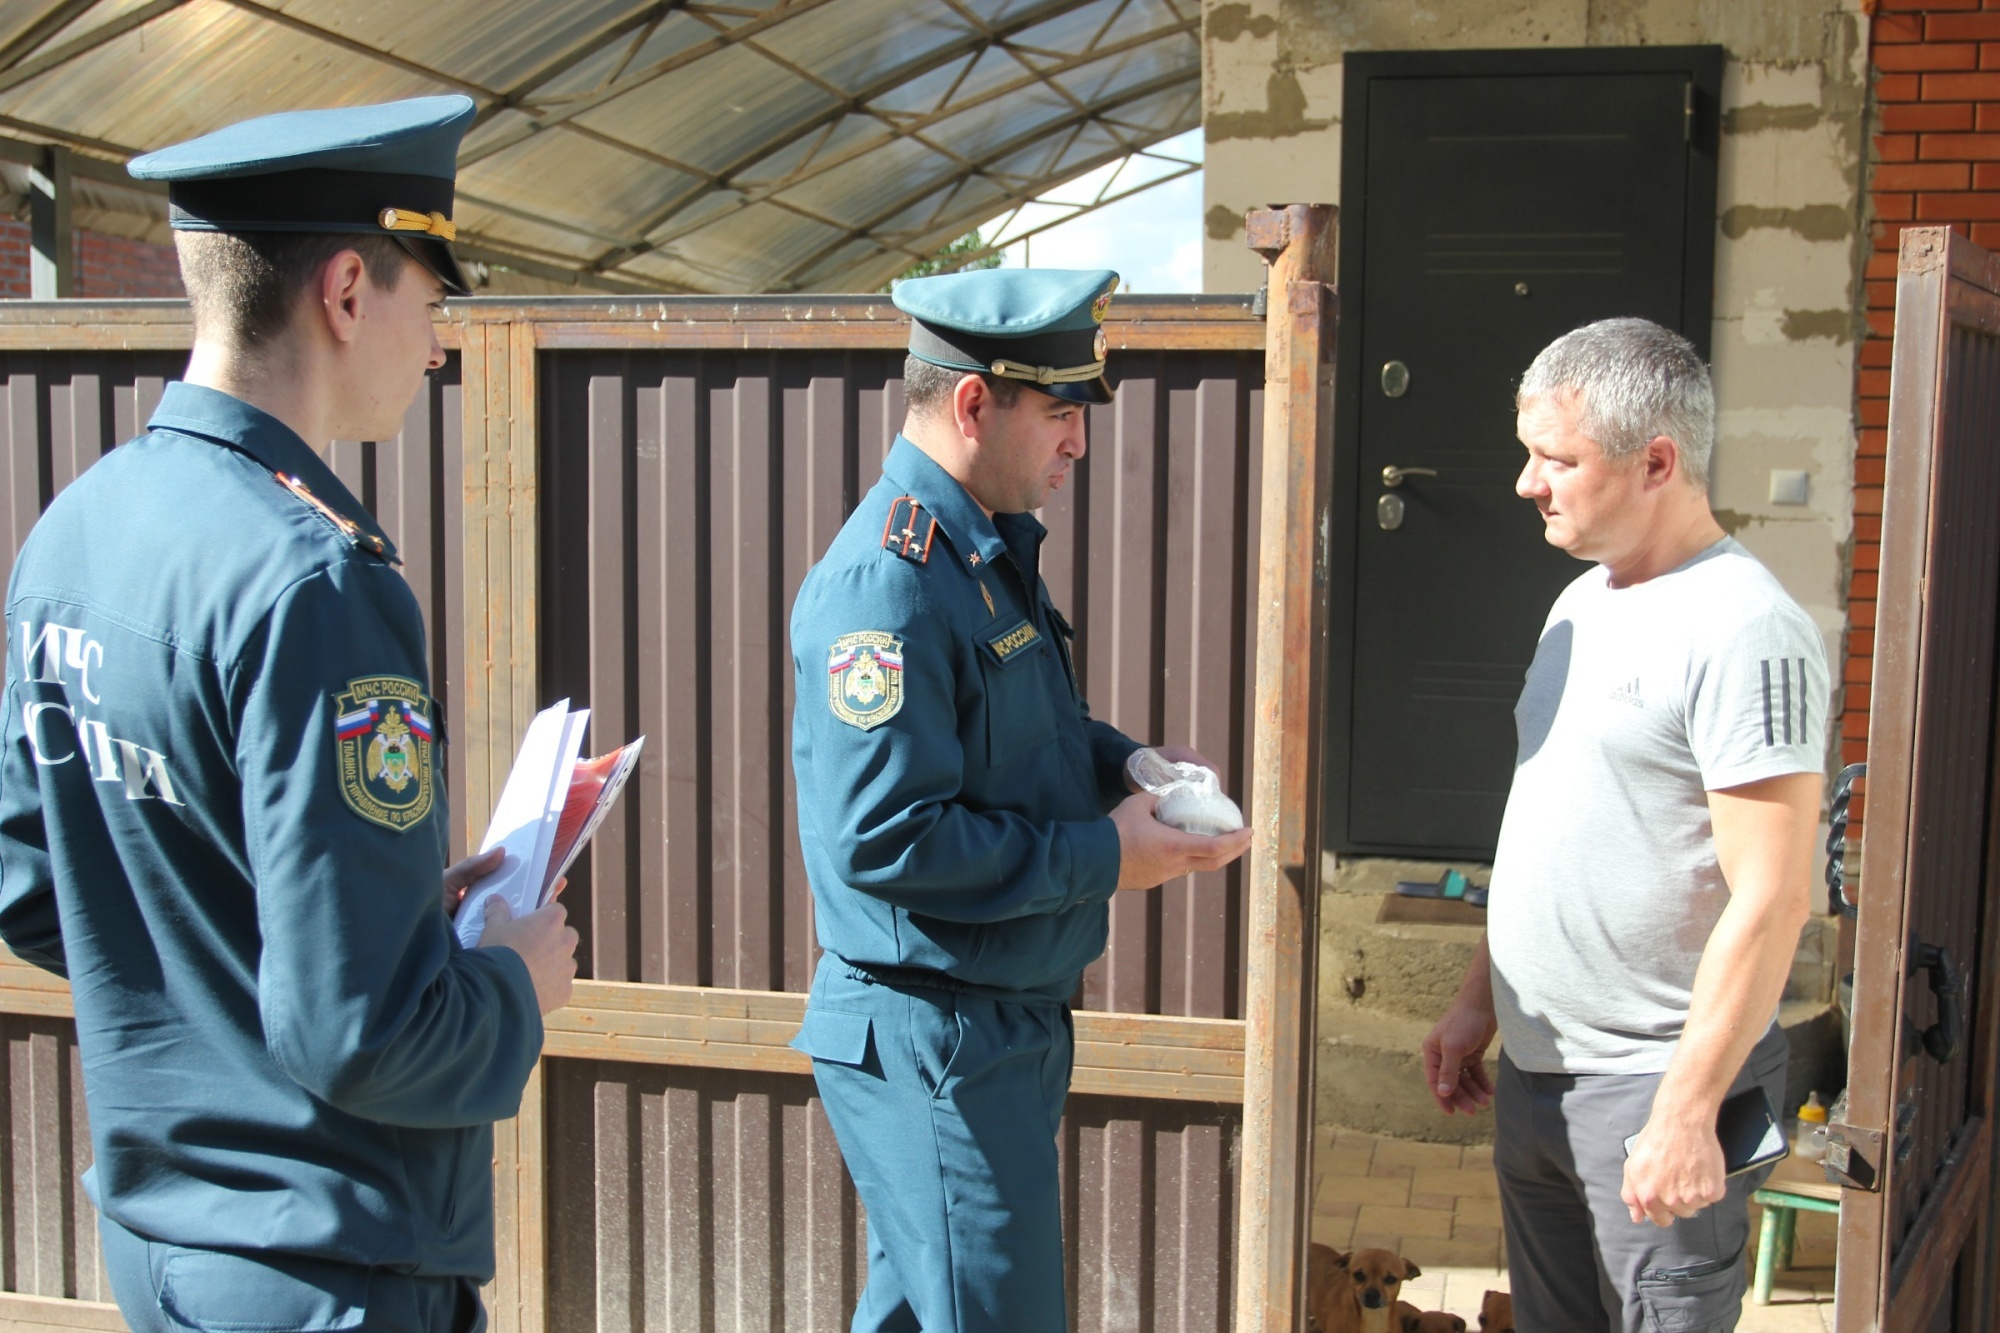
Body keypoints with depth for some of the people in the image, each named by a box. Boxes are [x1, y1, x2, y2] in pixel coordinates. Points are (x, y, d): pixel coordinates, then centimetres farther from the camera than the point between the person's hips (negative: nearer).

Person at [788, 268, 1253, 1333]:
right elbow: (884, 838, -28)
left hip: (1008, 1022, 10)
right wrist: (1104, 855, -20)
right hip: (930, 1042, -10)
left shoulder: (992, 549, 10)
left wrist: (1123, 762, 4)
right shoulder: (890, 583, -23)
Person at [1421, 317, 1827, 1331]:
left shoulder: (1743, 631, -18)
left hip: (1653, 1089, -8)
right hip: (1535, 1075, 8)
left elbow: (1771, 901, -21)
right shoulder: (1582, 601, 10)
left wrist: (1687, 1111, -22)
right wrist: (1476, 1002, 16)